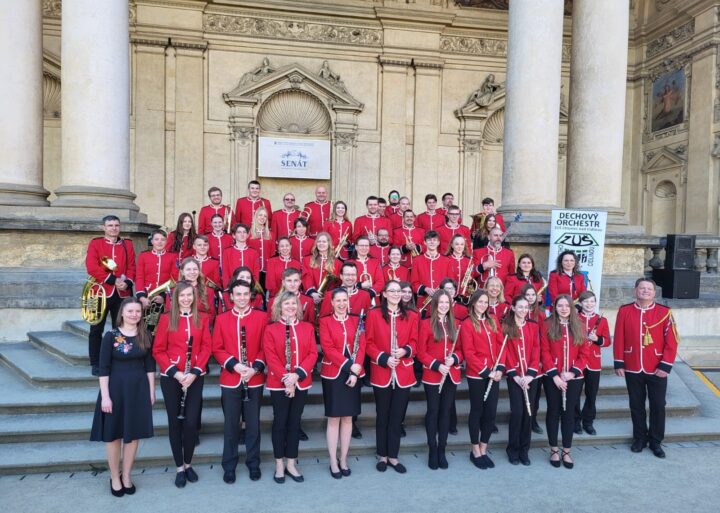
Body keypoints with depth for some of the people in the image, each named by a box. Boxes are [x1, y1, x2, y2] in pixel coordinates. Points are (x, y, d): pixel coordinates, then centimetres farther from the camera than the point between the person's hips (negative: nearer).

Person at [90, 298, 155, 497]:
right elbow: (103, 368, -9)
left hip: (139, 389, 3)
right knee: (114, 434, 8)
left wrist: (151, 391, 3)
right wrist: (105, 396, -13)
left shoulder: (145, 336, 0)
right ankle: (114, 478, 25)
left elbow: (150, 365, 5)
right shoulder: (111, 336, -9)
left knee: (133, 433, 11)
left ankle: (126, 476, 27)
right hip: (116, 389, -3)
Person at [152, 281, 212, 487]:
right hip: (171, 377, -1)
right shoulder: (166, 319, 0)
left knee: (191, 422, 0)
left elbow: (207, 347, 0)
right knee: (175, 421, 6)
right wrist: (174, 372, -13)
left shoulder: (202, 319, 4)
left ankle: (188, 464, 21)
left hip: (195, 377, 1)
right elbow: (158, 350, -2)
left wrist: (194, 372, -12)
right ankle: (179, 468, 19)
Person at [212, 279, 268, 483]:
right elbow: (217, 349, 0)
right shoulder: (221, 319, 2)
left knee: (253, 424, 10)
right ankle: (229, 466, 23)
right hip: (230, 380, 0)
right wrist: (233, 364, -14)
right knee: (230, 425, 9)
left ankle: (254, 463, 25)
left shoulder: (262, 317, 0)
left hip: (255, 380, 0)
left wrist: (256, 367, -15)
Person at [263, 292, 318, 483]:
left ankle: (291, 464, 21)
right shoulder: (271, 329, -2)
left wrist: (297, 374, -14)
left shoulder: (308, 328, 6)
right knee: (280, 422, 6)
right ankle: (279, 464, 18)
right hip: (278, 384, -3)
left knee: (295, 422, 10)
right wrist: (285, 378, -19)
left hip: (301, 383, 3)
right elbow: (271, 357, -10)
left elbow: (313, 353, -1)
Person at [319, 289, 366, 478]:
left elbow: (361, 346, 0)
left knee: (348, 418, 9)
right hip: (333, 374, -3)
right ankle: (333, 462, 14)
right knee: (334, 419, 3)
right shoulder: (325, 321, -2)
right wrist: (348, 365, -19)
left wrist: (356, 370, -12)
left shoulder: (356, 320, 5)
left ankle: (343, 460, 21)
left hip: (354, 374, 3)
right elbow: (328, 348, -11)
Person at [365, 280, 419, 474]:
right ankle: (382, 456, 24)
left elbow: (414, 342, 5)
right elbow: (369, 343, -4)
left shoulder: (411, 316, 4)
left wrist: (405, 351, -16)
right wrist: (384, 358, -16)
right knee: (382, 416, 10)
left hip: (403, 374, 2)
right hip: (381, 373, -2)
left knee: (397, 416, 9)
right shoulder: (374, 314, -3)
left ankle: (393, 456, 22)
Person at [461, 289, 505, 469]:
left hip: (493, 374, 5)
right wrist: (485, 371, -16)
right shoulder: (467, 324, -7)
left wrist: (499, 368, -7)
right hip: (476, 375, -5)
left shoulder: (493, 321, 10)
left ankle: (483, 450, 21)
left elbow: (502, 345, 6)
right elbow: (468, 353, -12)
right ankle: (475, 451, 18)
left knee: (491, 412, 7)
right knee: (477, 411, 6)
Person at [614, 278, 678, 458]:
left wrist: (665, 366, -10)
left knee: (658, 406, 9)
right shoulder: (624, 311, -2)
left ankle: (656, 441, 25)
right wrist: (619, 363, -2)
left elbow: (671, 341, -5)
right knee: (636, 406, 12)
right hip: (632, 369, 1)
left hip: (657, 370, -1)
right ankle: (639, 438, 28)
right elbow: (618, 339, 0)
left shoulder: (664, 313, -5)